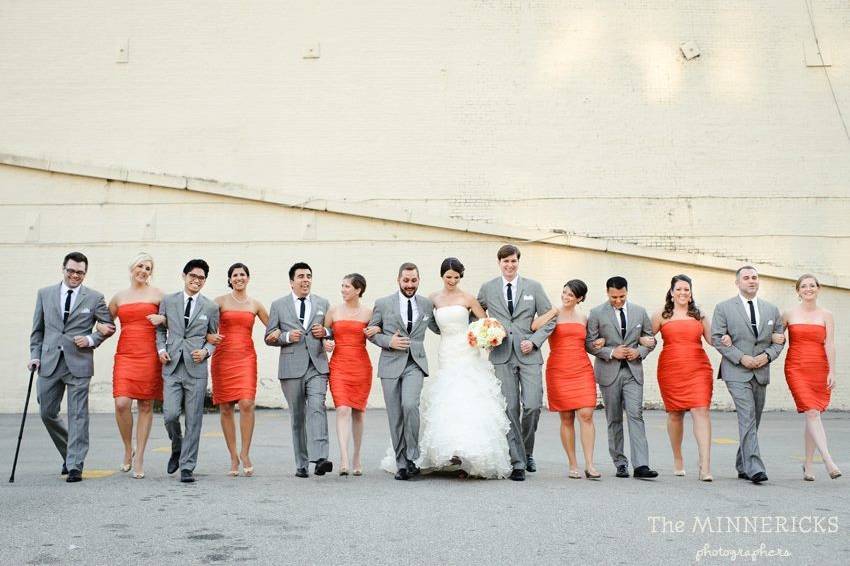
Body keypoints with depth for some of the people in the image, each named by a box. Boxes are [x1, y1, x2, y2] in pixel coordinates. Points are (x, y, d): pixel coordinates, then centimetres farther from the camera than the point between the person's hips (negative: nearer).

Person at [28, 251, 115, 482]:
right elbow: (37, 329, 13)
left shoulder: (94, 298, 3)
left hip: (79, 363, -3)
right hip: (49, 362, 3)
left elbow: (108, 326, 9)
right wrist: (35, 355, 4)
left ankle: (75, 466, 2)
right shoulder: (45, 294, 9)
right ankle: (69, 453, 30)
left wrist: (91, 339, -8)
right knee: (47, 413, 9)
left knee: (77, 415, -3)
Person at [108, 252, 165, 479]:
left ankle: (139, 459, 7)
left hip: (150, 354, -1)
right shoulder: (119, 297, 15)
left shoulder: (157, 294, 8)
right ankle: (128, 449, 9)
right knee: (122, 403, -14)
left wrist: (163, 318, -12)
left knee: (146, 406, 0)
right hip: (125, 354, 2)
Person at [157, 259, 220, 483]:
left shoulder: (211, 307, 7)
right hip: (172, 366, 0)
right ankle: (177, 448, 23)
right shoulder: (168, 301, 9)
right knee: (170, 415, -9)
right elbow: (160, 329, 17)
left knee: (193, 420, 0)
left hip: (196, 368, 0)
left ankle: (187, 467, 10)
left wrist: (206, 351, -6)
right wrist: (161, 349, 1)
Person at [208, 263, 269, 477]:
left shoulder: (255, 305, 13)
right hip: (223, 357, 0)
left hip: (246, 357, 0)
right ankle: (233, 457, 13)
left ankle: (245, 453, 0)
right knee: (226, 409, 2)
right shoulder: (220, 301, 6)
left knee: (247, 404, -15)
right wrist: (208, 336, -21)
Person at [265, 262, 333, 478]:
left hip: (317, 366, 0)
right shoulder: (278, 305, 8)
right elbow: (269, 337, 8)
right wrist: (286, 337, -11)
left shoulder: (323, 303, 12)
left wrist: (325, 332, -3)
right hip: (291, 368, 0)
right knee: (297, 416, 6)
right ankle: (301, 465, 13)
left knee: (317, 408, -18)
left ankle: (319, 458, -25)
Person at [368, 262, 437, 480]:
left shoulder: (427, 305, 8)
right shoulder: (383, 304, 3)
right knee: (395, 417, 3)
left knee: (410, 404, -23)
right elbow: (371, 332, 8)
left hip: (415, 364, 0)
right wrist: (388, 342, -9)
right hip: (391, 364, 0)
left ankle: (412, 456, -6)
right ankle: (401, 463, 16)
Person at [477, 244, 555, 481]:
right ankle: (518, 463, 8)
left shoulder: (533, 287, 7)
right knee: (510, 410, -1)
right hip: (502, 356, 0)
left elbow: (549, 318, 8)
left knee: (532, 406, -7)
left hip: (529, 355, 0)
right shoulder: (487, 289, 9)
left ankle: (527, 451, 20)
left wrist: (534, 341, -4)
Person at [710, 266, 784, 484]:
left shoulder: (772, 310, 13)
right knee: (747, 418, -16)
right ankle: (754, 468, -18)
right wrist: (741, 357, -13)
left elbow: (779, 339, 15)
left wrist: (767, 355, -5)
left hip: (761, 372, 5)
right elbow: (717, 338, -4)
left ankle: (743, 466, 22)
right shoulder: (723, 308, 1)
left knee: (753, 421, 10)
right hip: (736, 372, -5)